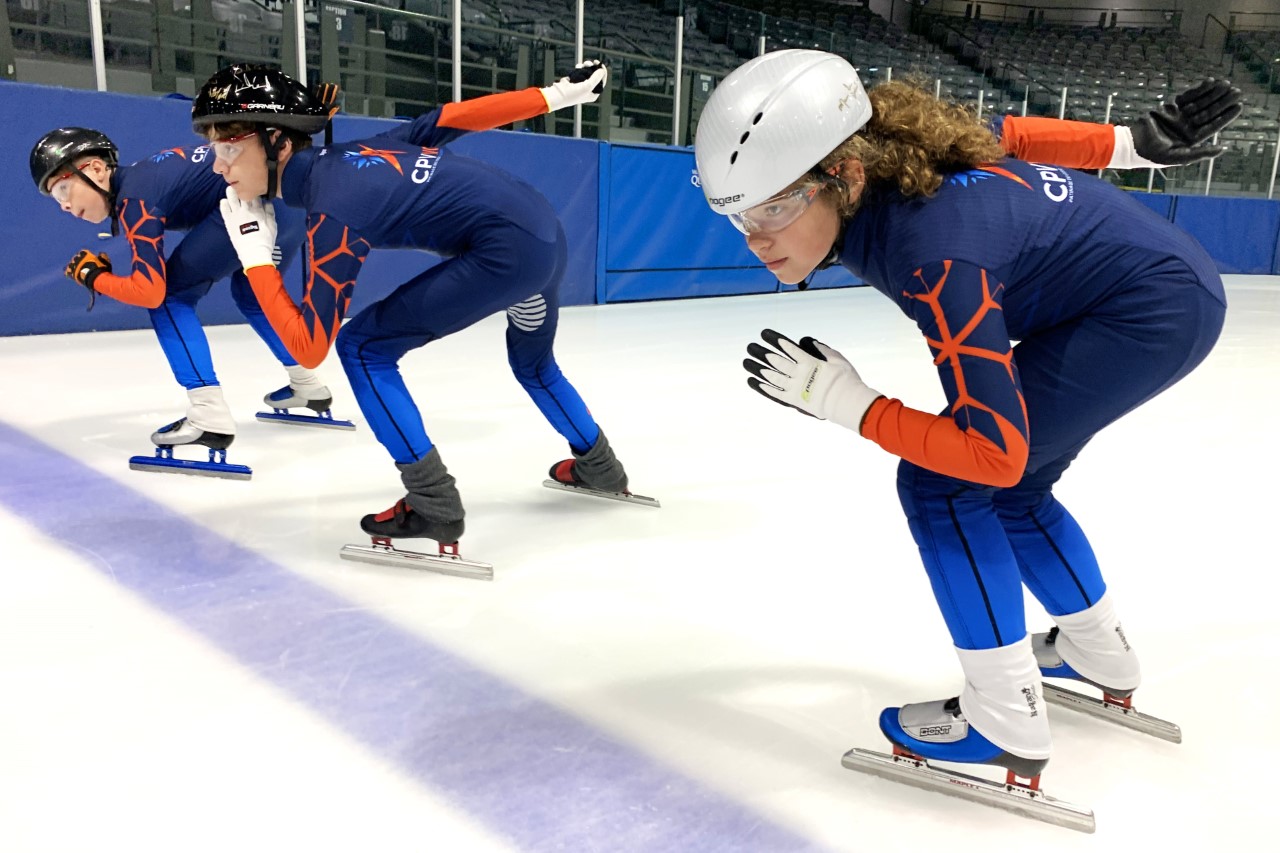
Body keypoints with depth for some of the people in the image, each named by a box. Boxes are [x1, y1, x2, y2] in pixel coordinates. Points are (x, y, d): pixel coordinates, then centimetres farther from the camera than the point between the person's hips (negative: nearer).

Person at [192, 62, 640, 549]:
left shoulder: (332, 213, -13)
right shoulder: (355, 152, 8)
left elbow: (308, 348, -12)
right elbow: (456, 117, 11)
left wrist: (254, 254, -5)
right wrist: (558, 94, 18)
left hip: (506, 252, -9)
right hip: (545, 233, 9)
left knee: (362, 347, -2)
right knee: (533, 365, 33)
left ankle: (432, 505, -1)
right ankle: (599, 466, 51)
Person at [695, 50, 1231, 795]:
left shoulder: (934, 254, -36)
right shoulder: (885, 153, -12)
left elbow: (996, 450, -31)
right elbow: (1012, 138, 5)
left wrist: (841, 401, -26)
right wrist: (1139, 141, 18)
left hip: (1156, 312, -9)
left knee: (939, 483, -12)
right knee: (1012, 490, 18)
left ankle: (1007, 726, -1)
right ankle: (1102, 657, 39)